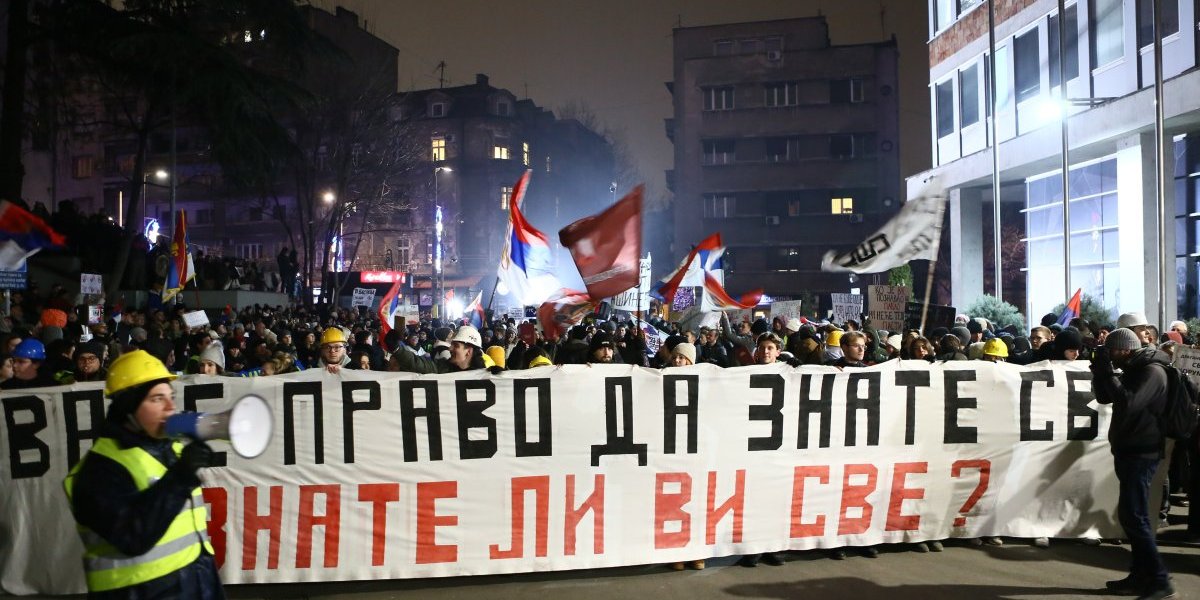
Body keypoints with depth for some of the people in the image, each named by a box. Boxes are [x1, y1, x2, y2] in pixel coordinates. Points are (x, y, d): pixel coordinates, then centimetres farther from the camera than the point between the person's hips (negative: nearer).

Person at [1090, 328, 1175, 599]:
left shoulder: (1152, 371, -15)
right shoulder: (1135, 370, 15)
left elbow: (1128, 403, -27)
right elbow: (1104, 397, 19)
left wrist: (1108, 372, -19)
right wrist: (1100, 371, 4)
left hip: (1141, 454, -10)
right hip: (1129, 451, 10)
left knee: (1133, 516, -11)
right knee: (1132, 515, 12)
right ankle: (1141, 576, 18)